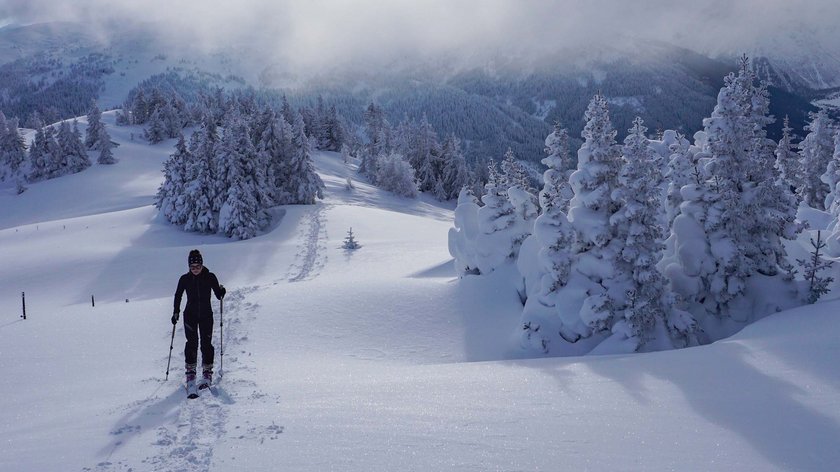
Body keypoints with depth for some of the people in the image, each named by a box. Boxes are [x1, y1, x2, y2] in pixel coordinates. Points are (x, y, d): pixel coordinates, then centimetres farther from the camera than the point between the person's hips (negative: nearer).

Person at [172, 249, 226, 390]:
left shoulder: (210, 277, -4)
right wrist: (176, 312, 3)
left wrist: (222, 291, -22)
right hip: (190, 315, 1)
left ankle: (207, 373, 4)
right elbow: (178, 296, 10)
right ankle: (190, 372, 4)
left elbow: (218, 295, -1)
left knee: (206, 343, -4)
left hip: (206, 315, 0)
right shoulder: (185, 279, -1)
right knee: (192, 343, -6)